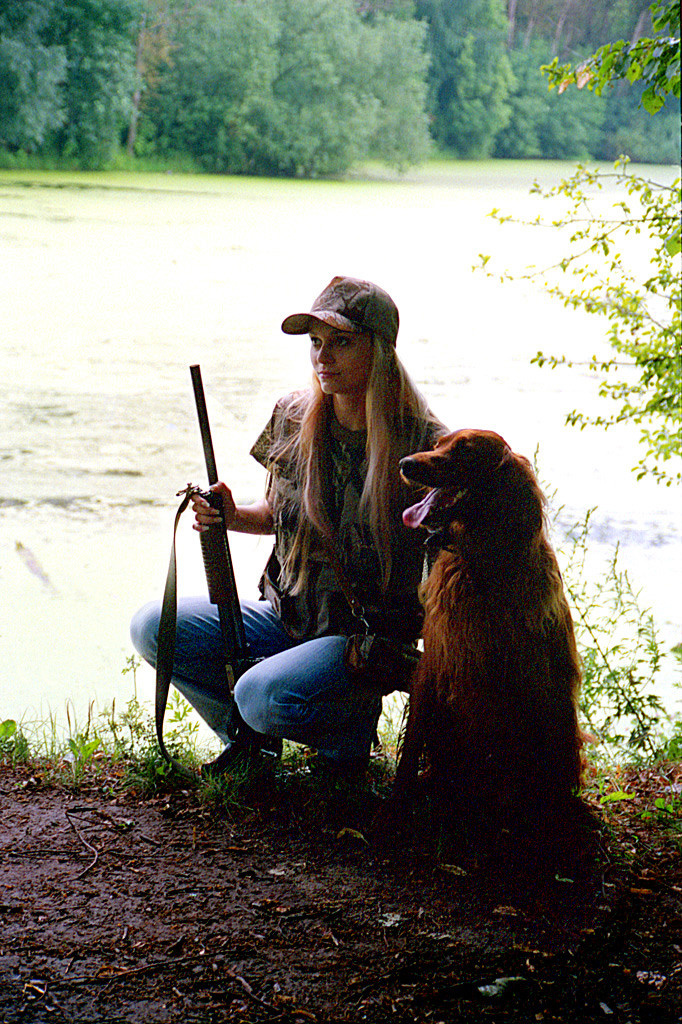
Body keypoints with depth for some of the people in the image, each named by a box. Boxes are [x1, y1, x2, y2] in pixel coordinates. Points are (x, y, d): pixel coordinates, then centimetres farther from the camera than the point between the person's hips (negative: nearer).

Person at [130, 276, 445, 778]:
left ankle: (350, 729, 3)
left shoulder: (423, 445, -16)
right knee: (153, 627, -9)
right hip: (287, 617, 6)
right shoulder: (294, 416, 1)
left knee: (264, 697, -31)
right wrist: (233, 517, -5)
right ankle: (250, 737, 11)